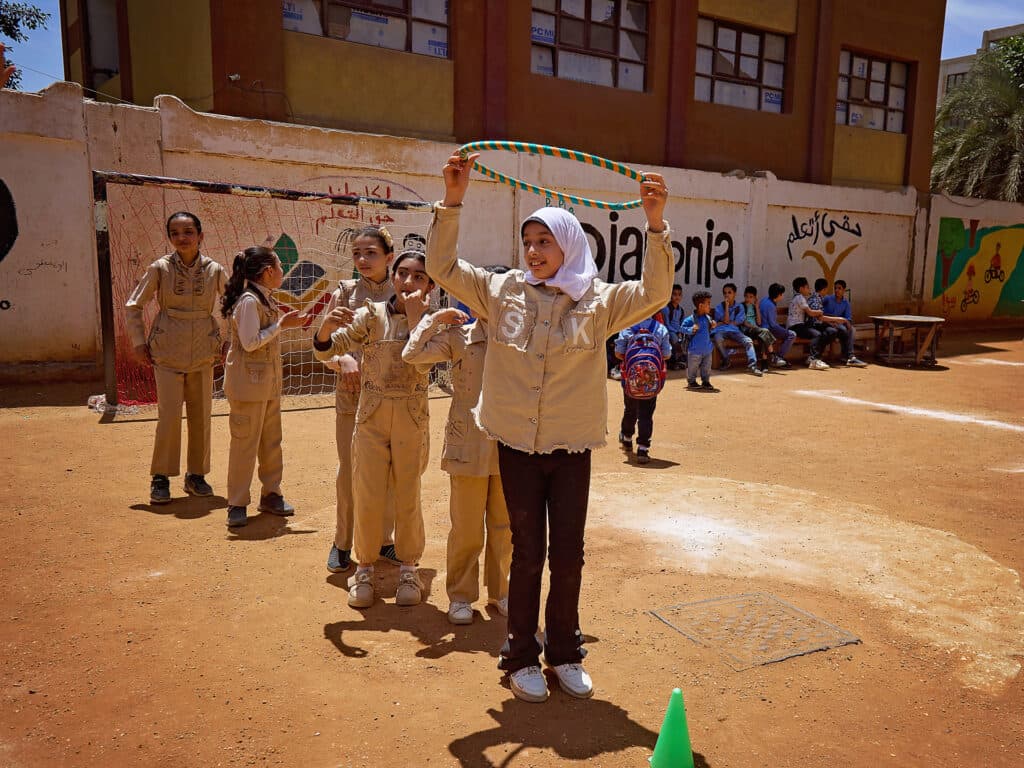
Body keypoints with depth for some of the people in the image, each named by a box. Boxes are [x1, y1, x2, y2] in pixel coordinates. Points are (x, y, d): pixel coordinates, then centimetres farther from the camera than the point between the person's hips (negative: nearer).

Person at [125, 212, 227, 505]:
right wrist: (139, 343, 1)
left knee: (201, 416, 7)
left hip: (203, 355, 2)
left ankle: (196, 475, 23)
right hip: (167, 354, -2)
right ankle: (161, 478, 11)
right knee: (169, 416, -5)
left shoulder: (215, 270, -1)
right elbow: (133, 306, 5)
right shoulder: (160, 268, -5)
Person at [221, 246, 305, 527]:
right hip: (248, 381, -9)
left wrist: (288, 322, 9)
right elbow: (250, 342, -21)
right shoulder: (249, 300, -17)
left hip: (269, 382, 9)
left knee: (271, 441, 14)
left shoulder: (265, 299, 12)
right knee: (245, 443, -2)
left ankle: (270, 494, 26)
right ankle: (237, 504, 8)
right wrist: (281, 324, -18)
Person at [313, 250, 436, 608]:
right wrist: (326, 330, -32)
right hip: (371, 416, 0)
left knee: (408, 498, 10)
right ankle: (365, 569, 23)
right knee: (367, 498, 4)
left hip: (412, 420, 0)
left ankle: (408, 569, 27)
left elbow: (420, 361, -20)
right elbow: (329, 349, -11)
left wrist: (415, 315, -18)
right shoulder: (371, 315, -3)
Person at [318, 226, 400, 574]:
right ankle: (342, 542, 23)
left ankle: (384, 539, 28)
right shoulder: (345, 292, 2)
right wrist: (343, 360, -18)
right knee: (349, 471, 5)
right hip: (351, 393, 0)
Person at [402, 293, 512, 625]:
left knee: (504, 526, 14)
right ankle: (461, 596, 24)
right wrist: (435, 318, -9)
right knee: (467, 528, 6)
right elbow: (412, 354, -12)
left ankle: (499, 590, 32)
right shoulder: (459, 337, -5)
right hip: (469, 447, -3)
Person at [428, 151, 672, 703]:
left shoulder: (597, 302, -3)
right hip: (517, 445, 0)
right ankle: (521, 656, 26)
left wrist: (656, 224, -28)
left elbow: (654, 293, -15)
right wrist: (452, 201, -14)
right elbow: (441, 266, -2)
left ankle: (565, 653, 30)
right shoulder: (502, 292, 0)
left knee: (568, 554, 9)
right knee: (527, 551, 9)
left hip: (571, 449, 0)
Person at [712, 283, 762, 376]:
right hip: (721, 331, -2)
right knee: (718, 339, -36)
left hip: (734, 331, 2)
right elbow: (726, 320, -9)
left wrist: (722, 323, -5)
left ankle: (752, 365, -29)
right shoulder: (719, 307, 4)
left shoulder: (739, 307, 10)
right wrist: (727, 306, -12)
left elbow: (737, 322, 0)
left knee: (748, 340, -25)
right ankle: (726, 361, -13)